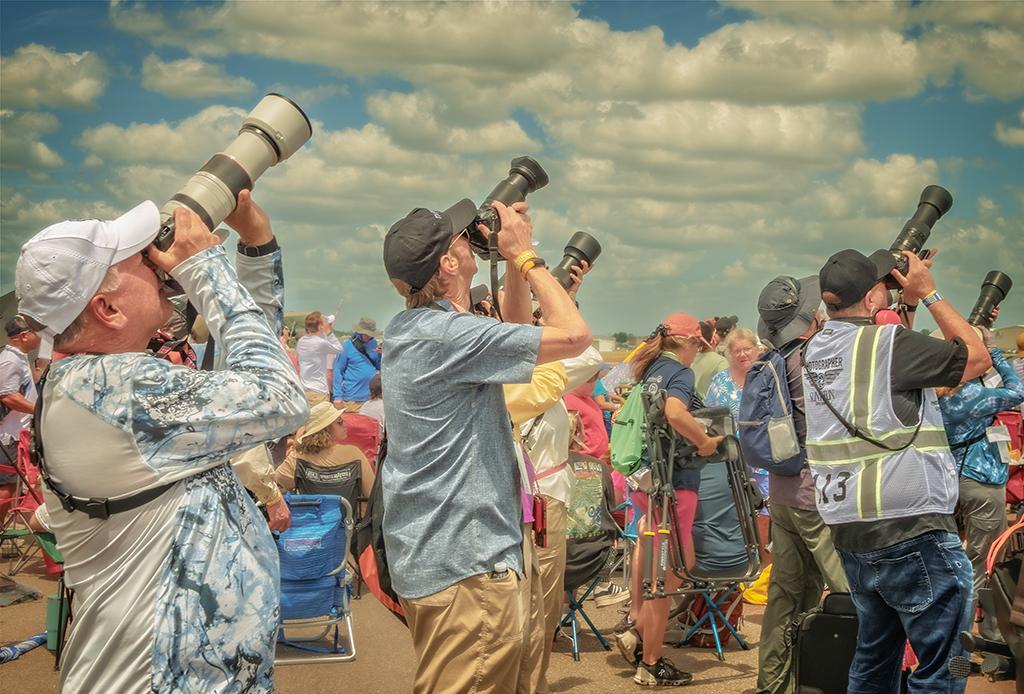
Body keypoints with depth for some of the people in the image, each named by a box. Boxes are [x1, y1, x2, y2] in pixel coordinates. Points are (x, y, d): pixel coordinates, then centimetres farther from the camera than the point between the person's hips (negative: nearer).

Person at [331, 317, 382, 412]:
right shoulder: (347, 346, -5)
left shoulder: (373, 343, 9)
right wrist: (337, 396, -11)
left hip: (371, 397, 5)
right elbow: (337, 371, -5)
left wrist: (381, 354, -6)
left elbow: (379, 367, 15)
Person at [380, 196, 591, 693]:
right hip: (466, 570, -10)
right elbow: (574, 336, -19)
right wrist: (525, 254, -8)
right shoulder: (446, 335, -21)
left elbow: (514, 330, 26)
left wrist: (514, 262, 13)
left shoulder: (410, 327, 11)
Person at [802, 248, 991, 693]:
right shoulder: (887, 342, -15)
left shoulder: (816, 350, 8)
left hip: (850, 535, 9)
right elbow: (977, 358, -4)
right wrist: (929, 294, 2)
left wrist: (909, 302, 17)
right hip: (912, 535, -8)